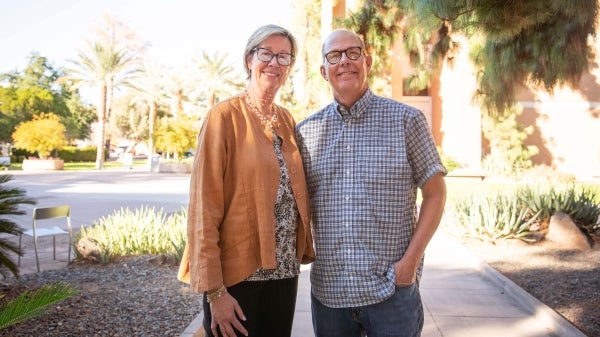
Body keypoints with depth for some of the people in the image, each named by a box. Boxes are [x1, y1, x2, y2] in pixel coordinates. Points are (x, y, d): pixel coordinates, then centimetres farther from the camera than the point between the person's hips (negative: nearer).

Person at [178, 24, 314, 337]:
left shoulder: (287, 120, 9)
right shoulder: (225, 115, -10)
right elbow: (204, 206, -14)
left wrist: (303, 251, 8)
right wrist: (214, 289, -16)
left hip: (283, 270, 6)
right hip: (236, 272, -6)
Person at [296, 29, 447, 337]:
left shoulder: (406, 120, -3)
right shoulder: (306, 130, 5)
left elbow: (435, 193, -1)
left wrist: (411, 260, -8)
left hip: (391, 289, -2)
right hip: (327, 290, 3)